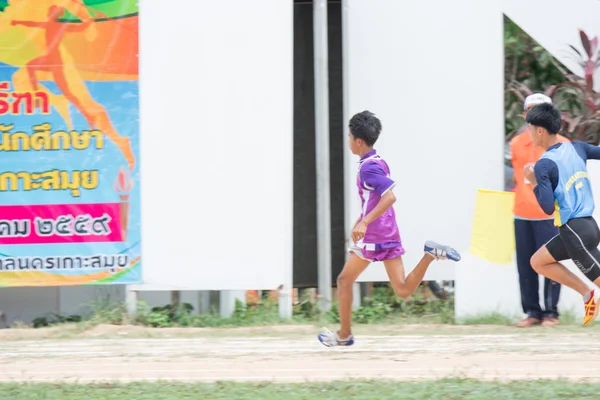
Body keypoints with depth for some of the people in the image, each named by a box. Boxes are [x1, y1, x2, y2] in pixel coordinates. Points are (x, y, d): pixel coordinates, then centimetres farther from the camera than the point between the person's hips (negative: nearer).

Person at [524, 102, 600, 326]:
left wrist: (533, 182, -6)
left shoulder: (544, 165, -16)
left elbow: (548, 208, -18)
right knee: (538, 261, 19)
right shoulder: (577, 148, 4)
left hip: (576, 231, -9)